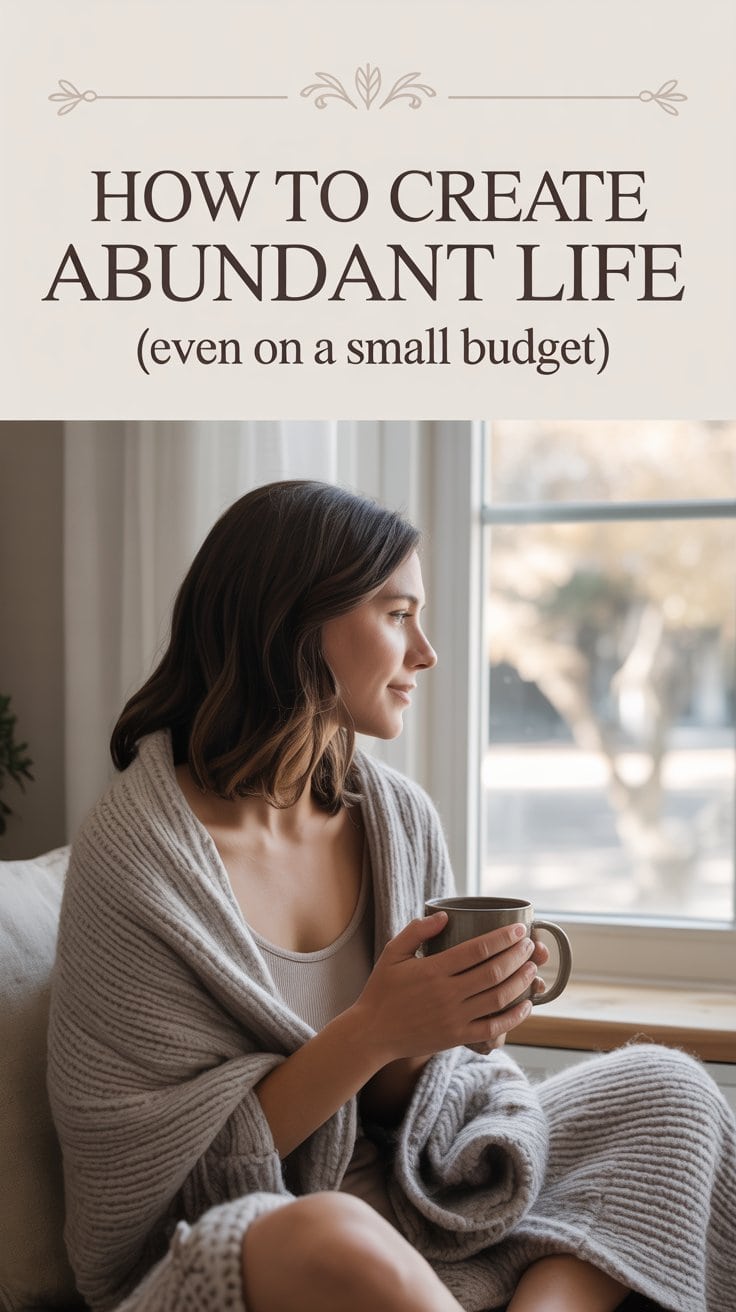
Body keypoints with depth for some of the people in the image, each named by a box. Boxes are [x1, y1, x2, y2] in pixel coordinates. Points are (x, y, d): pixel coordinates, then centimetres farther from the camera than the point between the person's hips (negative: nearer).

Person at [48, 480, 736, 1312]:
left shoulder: (403, 821, 2)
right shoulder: (134, 855, -15)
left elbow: (392, 1110, 9)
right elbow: (147, 1167, -14)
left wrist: (424, 1042, -15)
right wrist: (370, 1034, -23)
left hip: (397, 1205, 7)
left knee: (665, 1088, -7)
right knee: (330, 1239, -40)